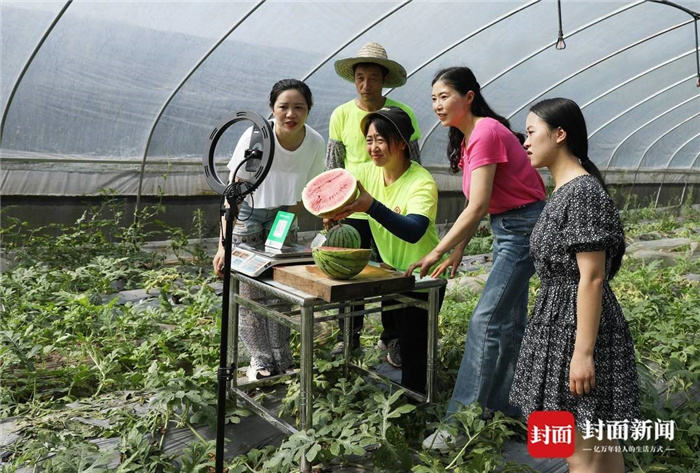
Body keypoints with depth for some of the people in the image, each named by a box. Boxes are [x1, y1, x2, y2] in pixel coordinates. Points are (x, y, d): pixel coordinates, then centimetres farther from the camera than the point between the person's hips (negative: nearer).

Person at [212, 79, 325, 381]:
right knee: (251, 290, -5)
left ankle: (282, 358, 15)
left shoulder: (315, 143, -15)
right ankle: (261, 360, 9)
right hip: (247, 213, -2)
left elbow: (305, 190, 1)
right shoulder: (255, 137, -25)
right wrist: (224, 245, -29)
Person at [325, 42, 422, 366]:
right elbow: (333, 166, 7)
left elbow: (413, 165, 4)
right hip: (351, 209, 1)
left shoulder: (402, 114, -3)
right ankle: (349, 336, 27)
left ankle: (392, 339, 24)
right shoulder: (341, 115, 2)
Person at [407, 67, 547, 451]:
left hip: (523, 227, -10)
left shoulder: (486, 133, -19)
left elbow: (477, 206, -23)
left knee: (486, 321, -11)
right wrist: (457, 250, 8)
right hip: (508, 228, 10)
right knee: (509, 320, 14)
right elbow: (478, 205, 11)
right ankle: (505, 409, 26)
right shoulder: (466, 138, 10)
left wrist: (438, 251, -19)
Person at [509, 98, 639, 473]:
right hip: (560, 323, 10)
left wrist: (584, 352, -21)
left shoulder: (583, 192, -18)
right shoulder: (564, 190, 12)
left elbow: (592, 279, -21)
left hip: (578, 328, -10)